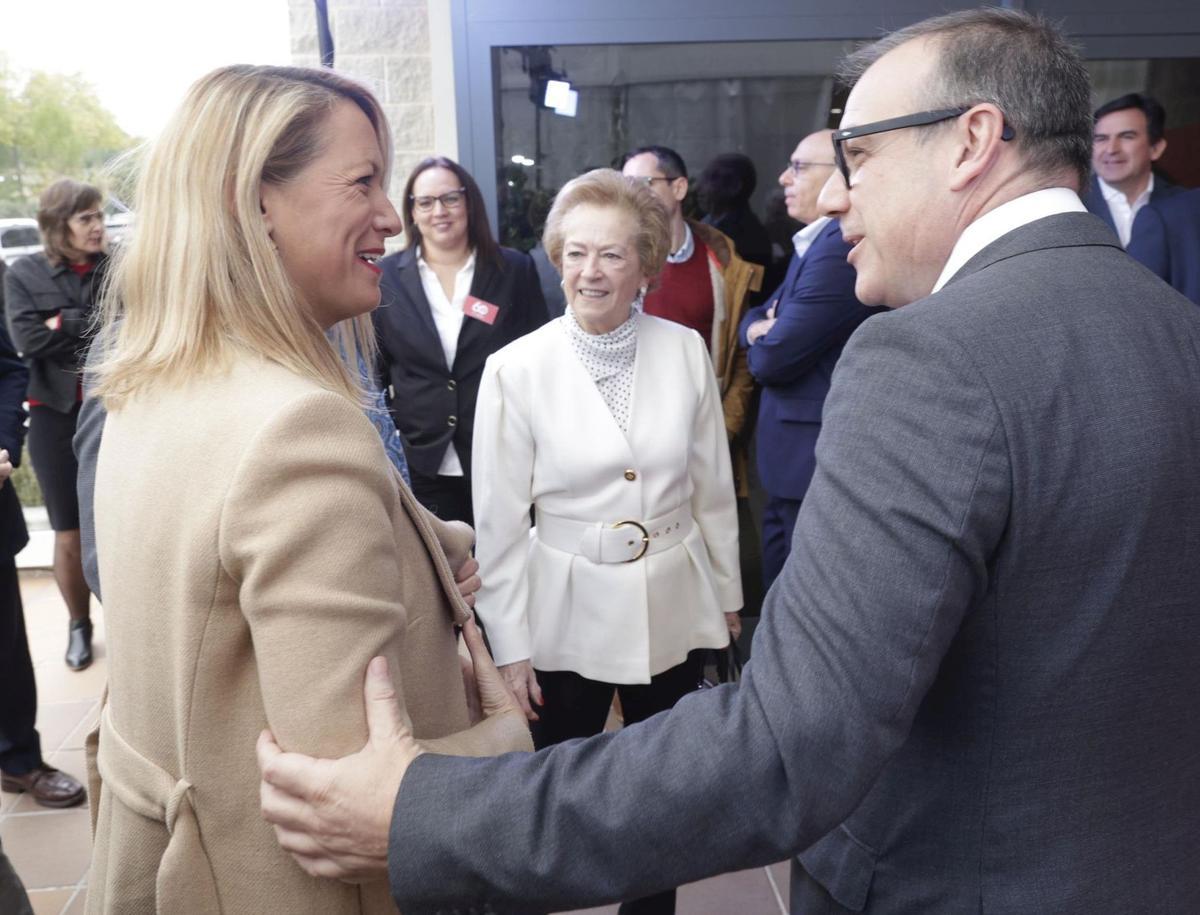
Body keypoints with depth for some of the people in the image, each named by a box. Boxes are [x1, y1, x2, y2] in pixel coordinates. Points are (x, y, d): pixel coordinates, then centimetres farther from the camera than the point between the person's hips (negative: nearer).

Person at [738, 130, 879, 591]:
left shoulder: (840, 248, -21)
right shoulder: (814, 242, 14)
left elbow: (772, 359, -23)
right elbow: (755, 316, 17)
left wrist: (764, 340, 0)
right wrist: (760, 328, -6)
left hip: (817, 466, -10)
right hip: (793, 466, 10)